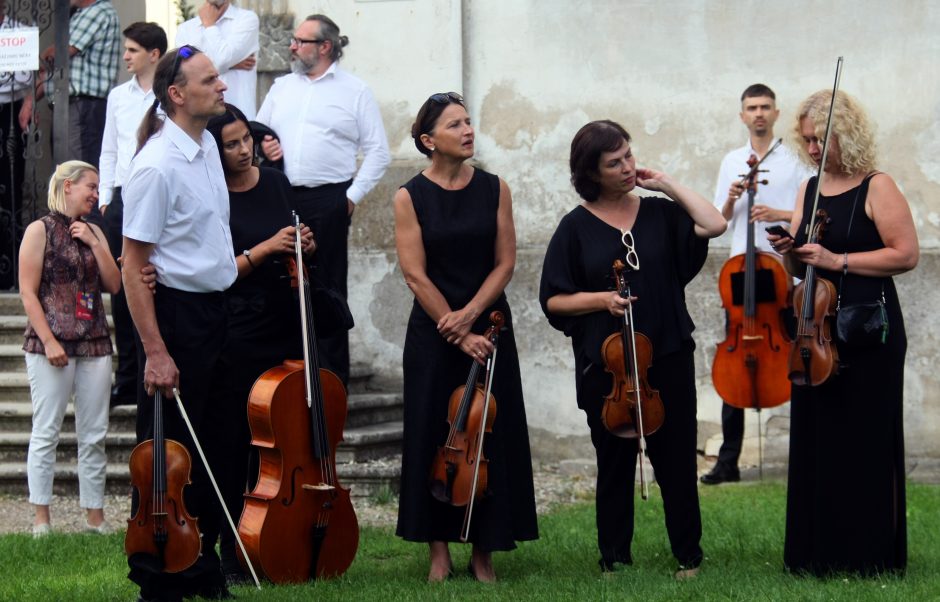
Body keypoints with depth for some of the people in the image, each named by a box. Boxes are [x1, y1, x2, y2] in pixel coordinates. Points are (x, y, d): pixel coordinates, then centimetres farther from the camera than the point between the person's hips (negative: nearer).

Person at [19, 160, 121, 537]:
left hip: (94, 344, 5)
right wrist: (49, 342, -15)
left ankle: (95, 516, 13)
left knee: (94, 435, 6)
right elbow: (28, 293, -7)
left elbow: (114, 285, 7)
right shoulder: (40, 230, -2)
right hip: (52, 346, -5)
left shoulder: (93, 232, 14)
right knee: (46, 433, -2)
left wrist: (94, 244, -3)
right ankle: (41, 519, 4)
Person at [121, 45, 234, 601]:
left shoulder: (208, 146, 6)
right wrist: (155, 352, -22)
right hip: (175, 311, -8)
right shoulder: (158, 165, -20)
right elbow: (134, 266, -19)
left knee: (211, 448, 15)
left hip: (215, 310, 8)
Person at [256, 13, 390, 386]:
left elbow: (378, 151, 0)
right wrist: (263, 145, 0)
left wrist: (353, 195, -7)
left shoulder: (354, 91, 2)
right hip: (283, 198, 4)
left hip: (328, 201, -4)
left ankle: (333, 376, 6)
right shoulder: (282, 87, 15)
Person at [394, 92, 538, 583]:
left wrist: (469, 314, -12)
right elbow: (415, 275, -8)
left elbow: (505, 263, 1)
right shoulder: (410, 197, -3)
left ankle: (484, 549, 9)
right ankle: (439, 548, 9)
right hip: (432, 333, -1)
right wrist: (455, 331, -13)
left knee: (490, 436, 1)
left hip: (489, 326, 2)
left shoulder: (494, 190, 3)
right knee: (434, 435, 1)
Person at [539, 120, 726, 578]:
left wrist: (667, 184, -5)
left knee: (676, 459, 5)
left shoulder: (659, 213, 5)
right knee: (615, 463, 8)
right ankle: (615, 559, 20)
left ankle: (688, 556, 17)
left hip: (668, 358, 1)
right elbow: (553, 300, 1)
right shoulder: (577, 227, 0)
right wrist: (601, 299, -15)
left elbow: (713, 225, -12)